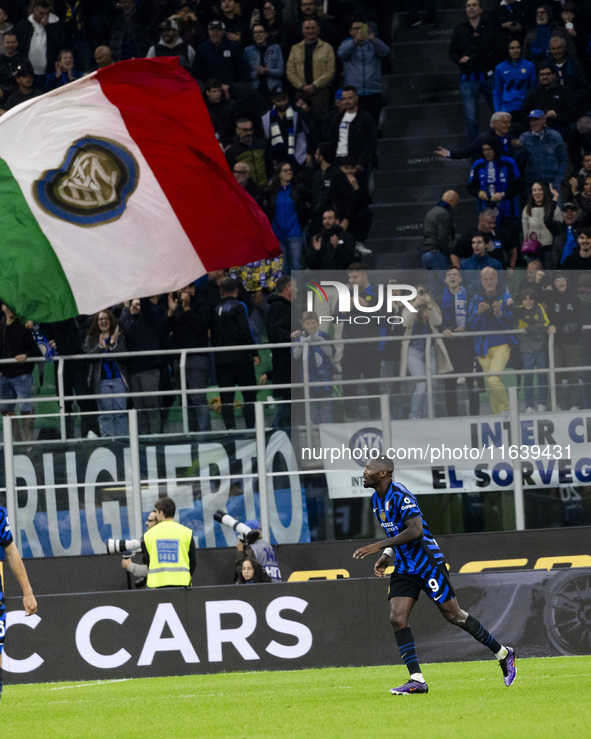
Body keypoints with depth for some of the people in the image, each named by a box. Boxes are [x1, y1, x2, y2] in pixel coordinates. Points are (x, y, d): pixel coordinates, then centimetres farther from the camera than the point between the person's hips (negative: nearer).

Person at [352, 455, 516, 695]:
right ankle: (417, 680, -10)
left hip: (427, 563, -8)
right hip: (404, 567, 8)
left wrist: (379, 546, -31)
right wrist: (387, 555, 10)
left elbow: (415, 531, -31)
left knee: (453, 615, -2)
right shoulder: (377, 500, 9)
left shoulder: (400, 495, -20)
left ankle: (503, 654, 15)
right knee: (397, 618, -8)